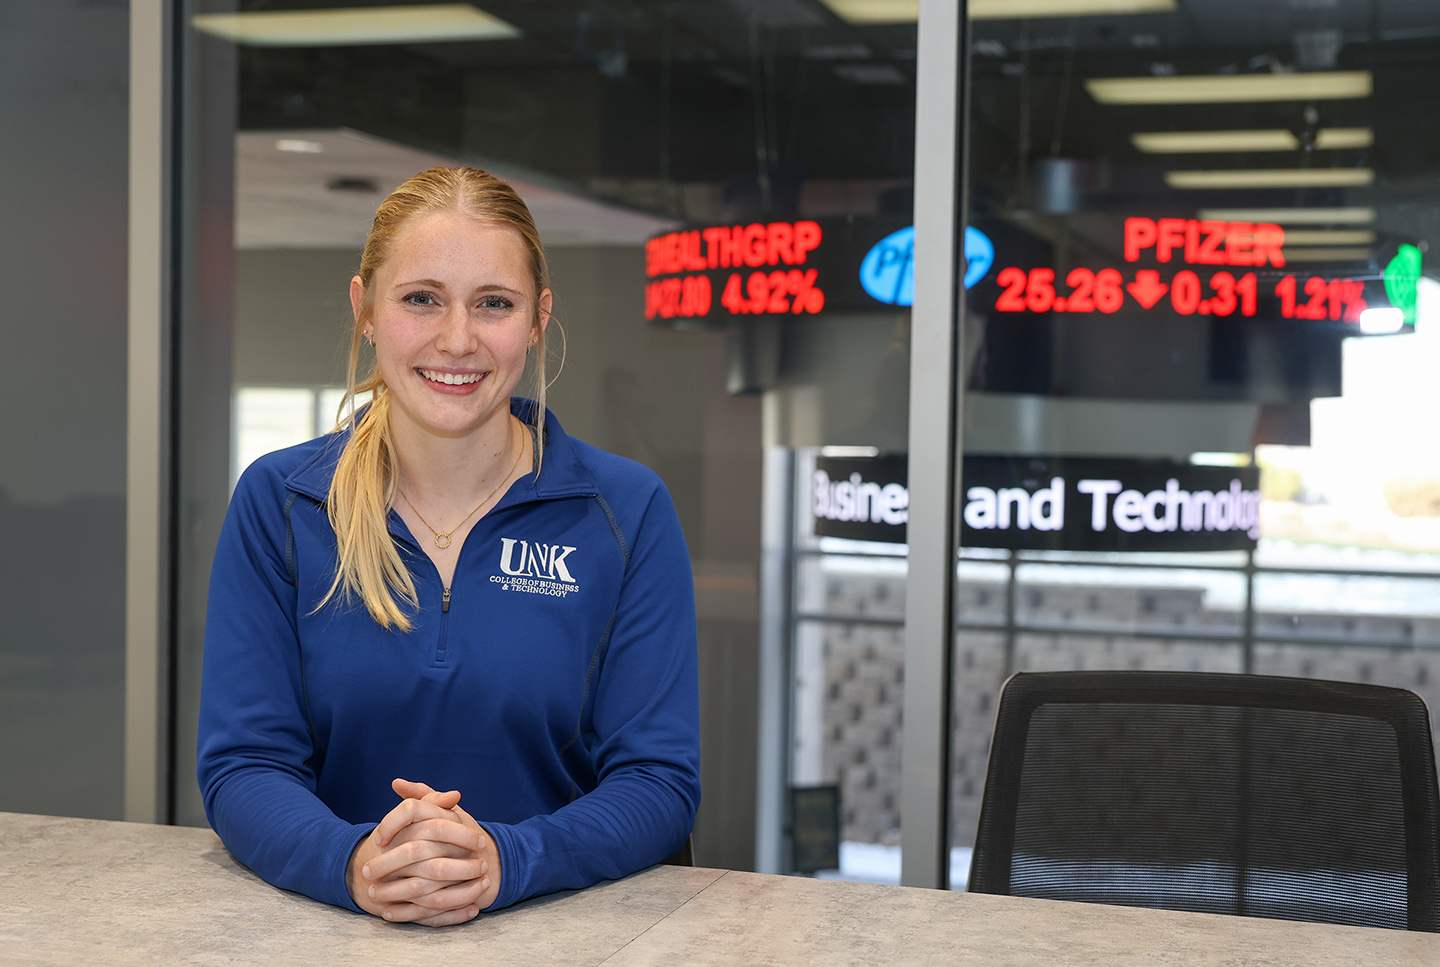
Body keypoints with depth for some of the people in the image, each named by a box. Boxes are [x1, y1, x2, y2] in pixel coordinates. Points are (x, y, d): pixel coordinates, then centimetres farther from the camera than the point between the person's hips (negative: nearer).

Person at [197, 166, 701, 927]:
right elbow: (241, 764, -2)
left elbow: (659, 782, -5)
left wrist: (504, 861, -23)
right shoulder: (275, 503, 2)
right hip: (336, 934, 0)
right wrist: (353, 863, -23)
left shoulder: (628, 513, -1)